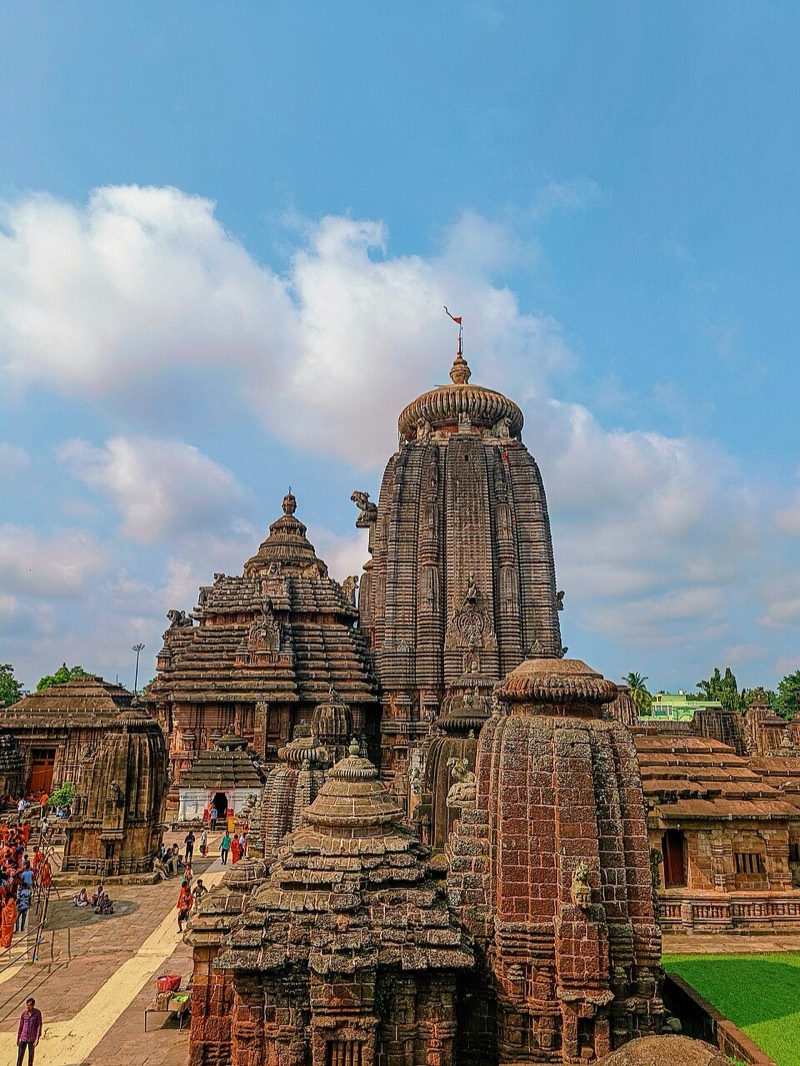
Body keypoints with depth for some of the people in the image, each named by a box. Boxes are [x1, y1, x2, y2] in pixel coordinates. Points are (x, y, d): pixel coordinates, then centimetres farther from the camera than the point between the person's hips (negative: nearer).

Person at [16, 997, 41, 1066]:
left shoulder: (38, 1013, -13)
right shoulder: (24, 1013, -6)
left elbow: (39, 1026, -11)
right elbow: (20, 1026, 3)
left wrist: (37, 1038, -16)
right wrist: (18, 1038, 7)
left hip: (32, 1038, -2)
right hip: (23, 1037, 2)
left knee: (31, 1055, 11)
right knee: (20, 1056, -2)